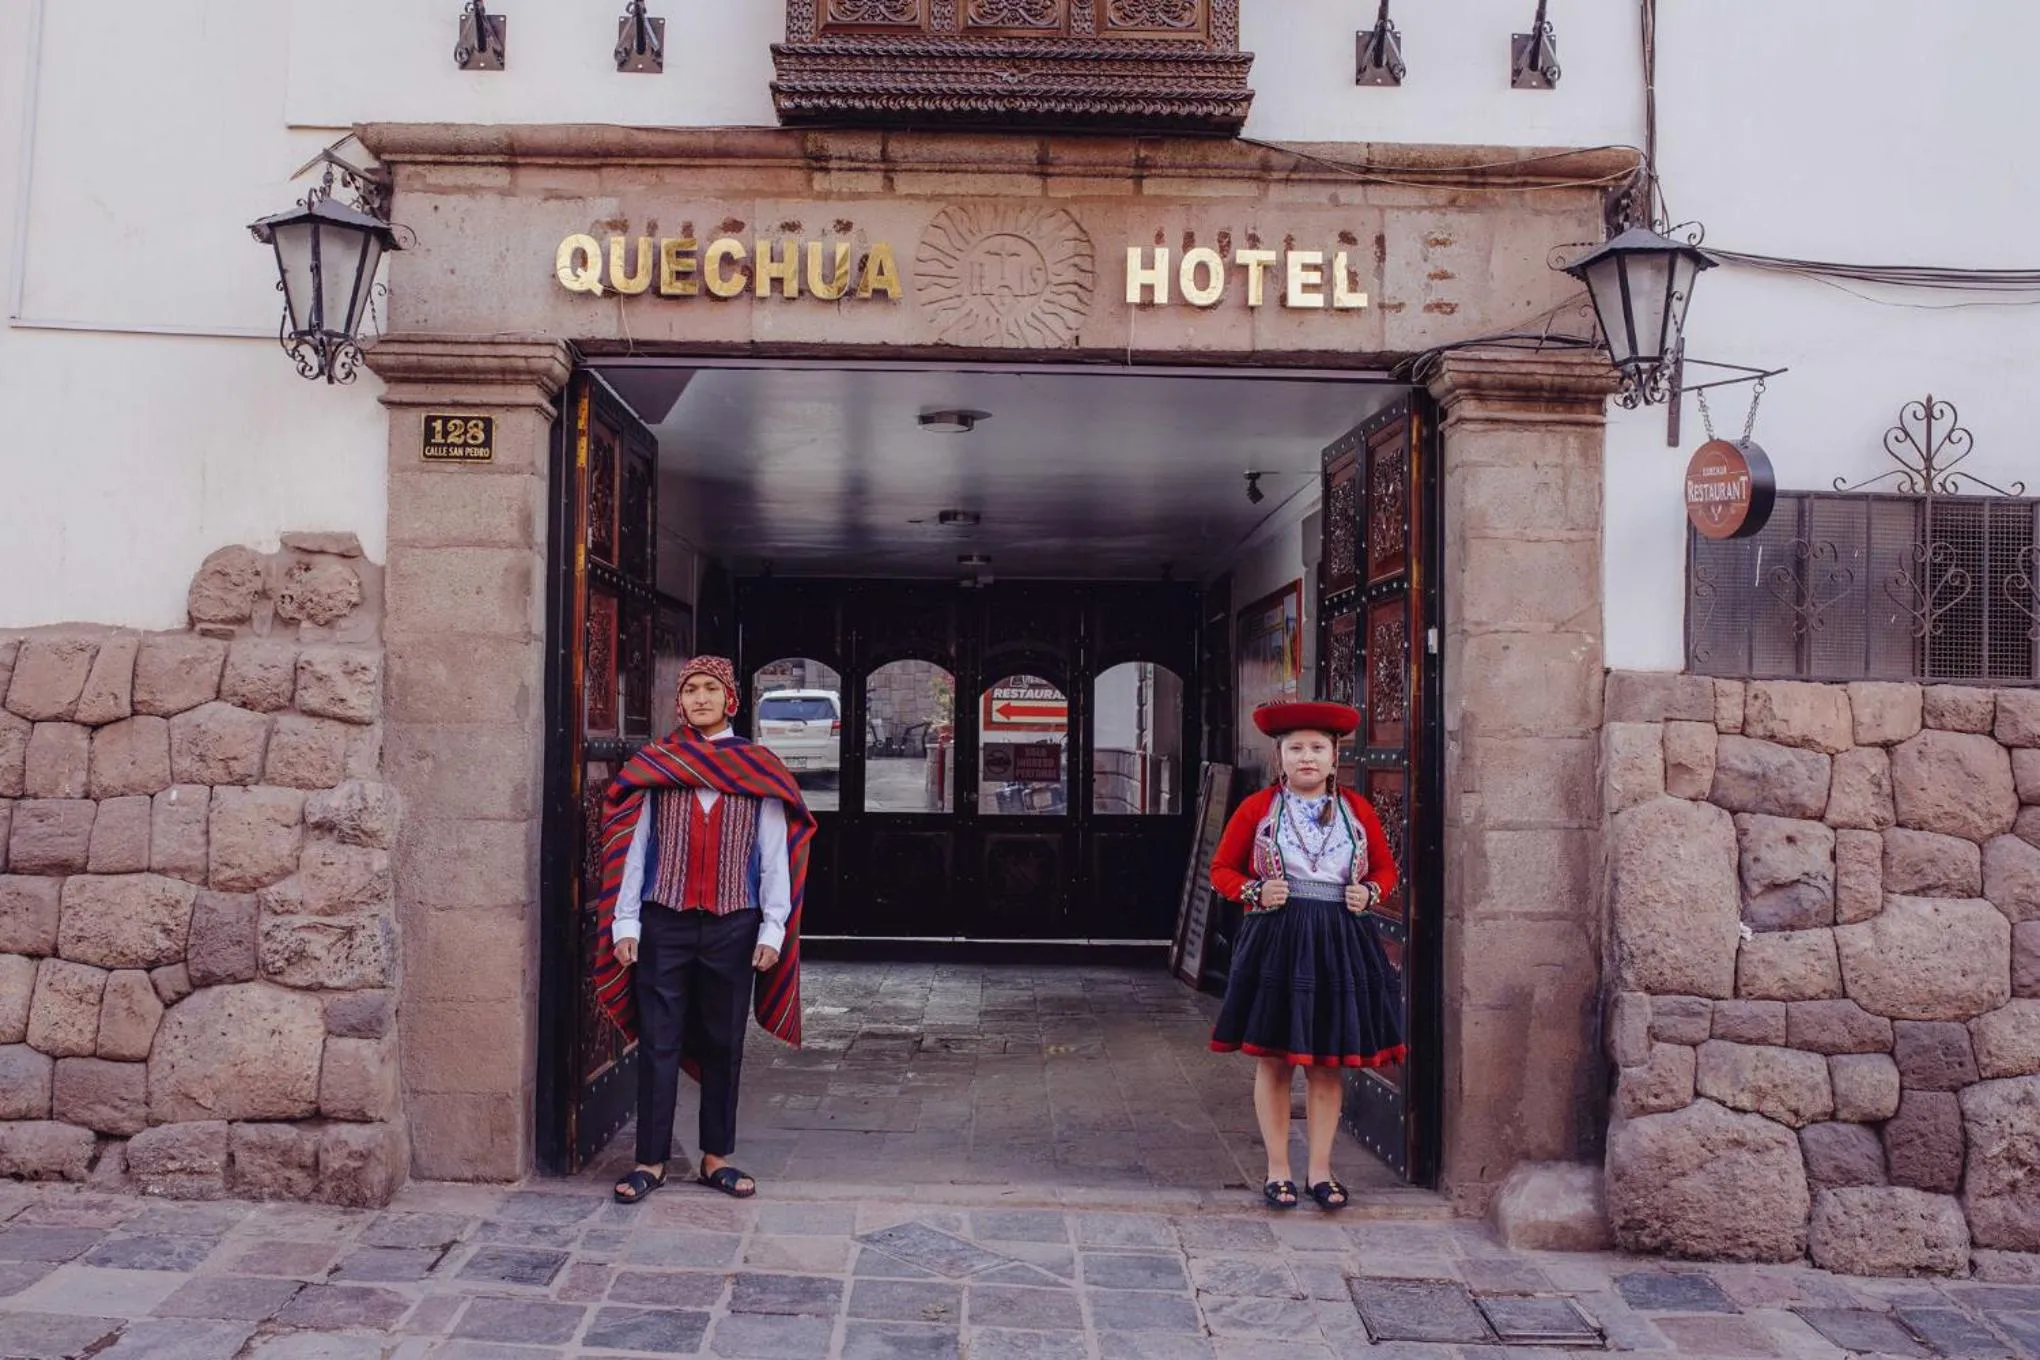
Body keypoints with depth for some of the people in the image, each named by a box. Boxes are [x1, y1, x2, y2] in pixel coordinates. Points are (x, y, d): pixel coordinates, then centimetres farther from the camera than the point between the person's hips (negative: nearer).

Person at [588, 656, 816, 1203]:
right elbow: (632, 845, 3)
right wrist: (624, 923, -2)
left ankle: (717, 1157, 21)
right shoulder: (653, 765, 4)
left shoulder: (759, 771, 4)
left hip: (732, 926, 1)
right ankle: (651, 1160, 13)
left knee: (723, 1043, 9)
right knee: (658, 1042, 3)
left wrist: (773, 928, -2)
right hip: (664, 922, 0)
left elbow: (775, 854, 3)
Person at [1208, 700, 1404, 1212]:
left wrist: (1369, 893, -3)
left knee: (1329, 1063, 7)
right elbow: (1222, 869, 7)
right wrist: (1255, 892, -11)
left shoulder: (1358, 810, 7)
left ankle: (1321, 1170, 18)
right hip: (1275, 940, -2)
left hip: (1339, 943, 2)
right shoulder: (1257, 808, 1)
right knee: (1273, 1060, 3)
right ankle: (1278, 1171, 14)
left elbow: (1386, 868, 18)